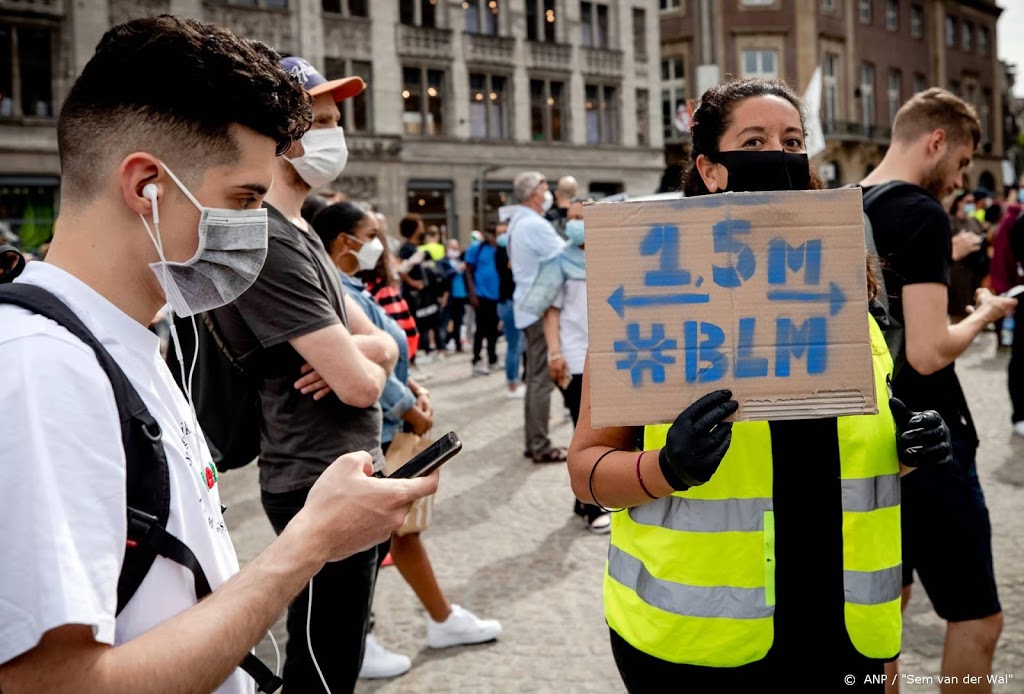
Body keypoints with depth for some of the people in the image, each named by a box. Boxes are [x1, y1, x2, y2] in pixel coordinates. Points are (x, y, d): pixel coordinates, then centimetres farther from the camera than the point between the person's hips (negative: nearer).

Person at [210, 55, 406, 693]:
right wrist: (356, 361, 0)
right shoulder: (266, 240, -20)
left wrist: (359, 352, -11)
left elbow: (383, 345, 13)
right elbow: (359, 384, -23)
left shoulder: (299, 232, 12)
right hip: (322, 484, -10)